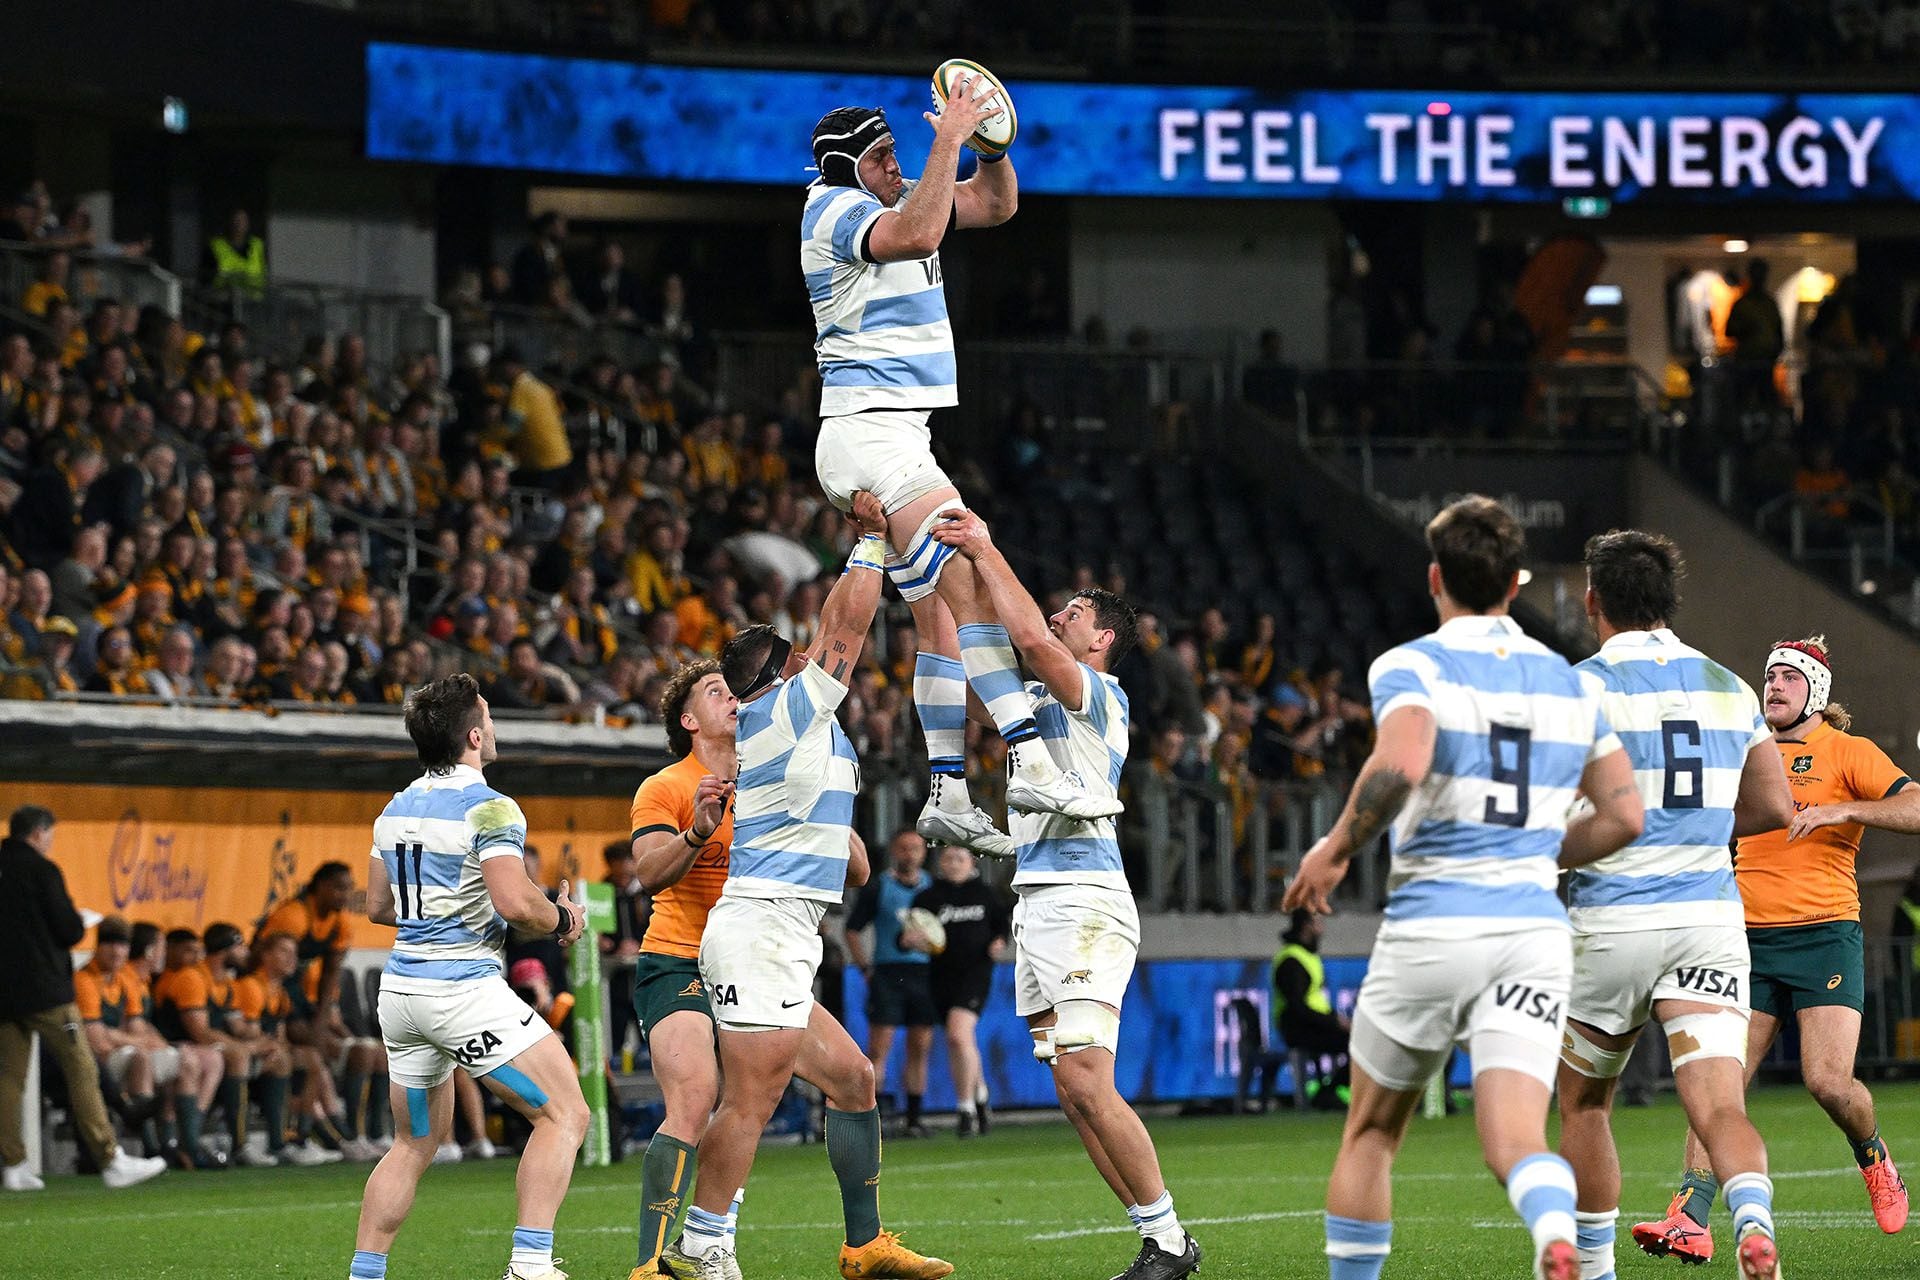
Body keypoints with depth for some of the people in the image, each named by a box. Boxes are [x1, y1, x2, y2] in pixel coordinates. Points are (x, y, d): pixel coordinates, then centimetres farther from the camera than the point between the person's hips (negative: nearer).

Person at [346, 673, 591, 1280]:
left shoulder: (396, 808, 12)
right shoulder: (488, 809, -13)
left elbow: (378, 906, 20)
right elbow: (514, 900, -24)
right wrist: (561, 918, -5)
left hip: (401, 983, 8)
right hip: (463, 987, -8)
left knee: (417, 1141, 19)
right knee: (564, 1115, -4)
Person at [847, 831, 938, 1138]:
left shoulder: (934, 887, 12)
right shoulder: (877, 887, 4)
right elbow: (852, 930, 6)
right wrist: (866, 968, -3)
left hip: (924, 974, 3)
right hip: (888, 972, -3)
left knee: (920, 1048, 3)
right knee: (879, 1047, -8)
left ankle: (914, 1119, 8)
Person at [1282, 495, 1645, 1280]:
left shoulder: (1411, 668, -2)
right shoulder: (1571, 684, 14)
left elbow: (1400, 765, -23)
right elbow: (1623, 815, 14)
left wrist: (1335, 850, -9)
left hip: (1430, 928, -3)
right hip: (1534, 934, 3)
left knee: (1370, 1134, 18)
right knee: (1515, 1142, -10)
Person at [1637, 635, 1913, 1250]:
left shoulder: (1846, 752, 3)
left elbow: (1915, 808, -9)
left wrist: (1843, 810, -20)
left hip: (1824, 934, -4)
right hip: (1750, 940, 4)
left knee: (1829, 1081, -15)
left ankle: (1874, 1158, 17)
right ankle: (1690, 1217, -15)